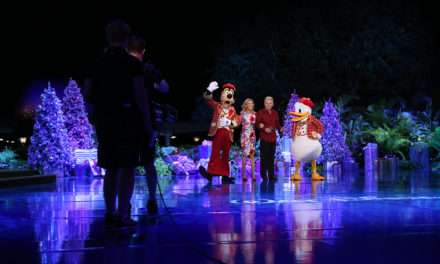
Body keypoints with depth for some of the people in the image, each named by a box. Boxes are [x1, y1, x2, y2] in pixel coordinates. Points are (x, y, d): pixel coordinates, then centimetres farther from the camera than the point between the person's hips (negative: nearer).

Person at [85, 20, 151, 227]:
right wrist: (147, 124, -7)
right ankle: (122, 215, -6)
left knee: (111, 169, 12)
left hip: (103, 121, 5)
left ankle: (110, 212, 14)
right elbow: (140, 95, -12)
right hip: (126, 121, -5)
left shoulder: (98, 63, 6)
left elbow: (88, 95, 8)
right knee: (127, 168, -1)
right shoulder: (132, 63, -7)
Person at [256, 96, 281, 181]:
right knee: (264, 156, -4)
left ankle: (271, 174, 11)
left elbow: (277, 123, 14)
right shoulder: (260, 112, -1)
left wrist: (280, 128, -6)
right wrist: (264, 129, -18)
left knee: (271, 157, 6)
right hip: (264, 137, -4)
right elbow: (257, 124, -4)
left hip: (273, 137, 4)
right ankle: (263, 174, 5)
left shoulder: (275, 113, 11)